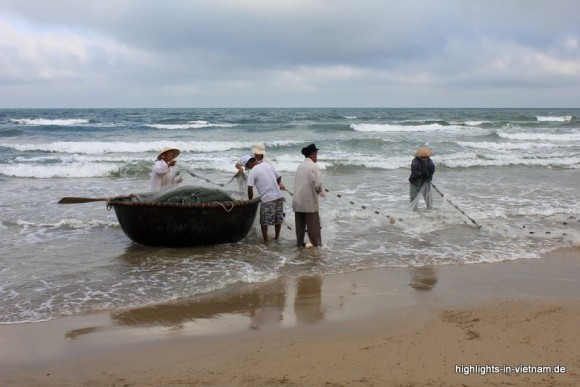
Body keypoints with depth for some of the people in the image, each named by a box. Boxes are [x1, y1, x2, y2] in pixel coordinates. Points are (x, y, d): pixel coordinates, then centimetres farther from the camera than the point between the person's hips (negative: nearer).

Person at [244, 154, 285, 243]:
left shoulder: (253, 171, -8)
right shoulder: (267, 164, 11)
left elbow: (250, 189, -10)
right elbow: (279, 177, 19)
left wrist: (250, 200, 4)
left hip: (267, 199, -6)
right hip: (279, 196, 7)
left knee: (264, 221, 5)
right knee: (278, 219, 17)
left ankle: (265, 240, 7)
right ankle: (276, 237, 28)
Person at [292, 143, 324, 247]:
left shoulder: (300, 166, 10)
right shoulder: (313, 166, -11)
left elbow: (297, 183, 12)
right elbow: (318, 185, -20)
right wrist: (320, 191, 1)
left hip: (298, 202, 6)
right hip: (310, 202, -6)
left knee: (300, 225, 14)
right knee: (313, 226, 3)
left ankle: (299, 243, 21)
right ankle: (316, 245, 8)